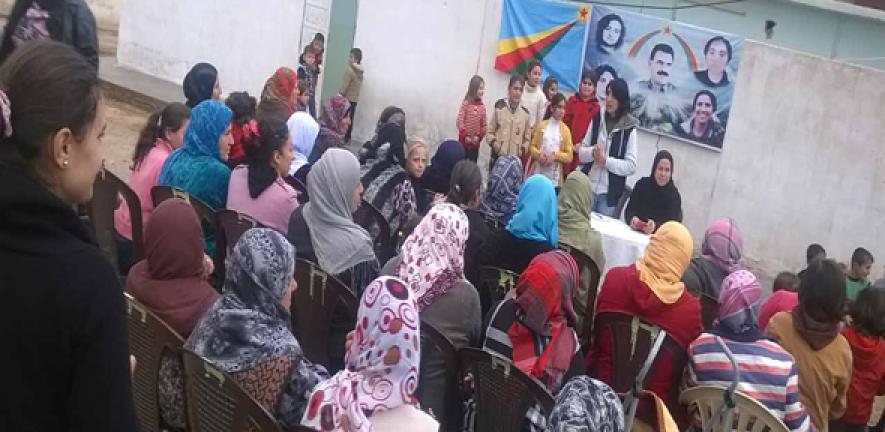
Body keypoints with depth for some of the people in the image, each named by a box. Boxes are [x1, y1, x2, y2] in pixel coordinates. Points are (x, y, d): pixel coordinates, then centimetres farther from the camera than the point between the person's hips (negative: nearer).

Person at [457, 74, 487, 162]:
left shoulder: (482, 106, 3)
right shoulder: (466, 103, -10)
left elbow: (484, 124, 6)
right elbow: (459, 121, -13)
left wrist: (479, 136, -6)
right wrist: (465, 135, -15)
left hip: (475, 142, 4)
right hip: (464, 141, -4)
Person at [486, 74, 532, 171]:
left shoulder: (525, 113, 3)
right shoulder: (499, 108, -1)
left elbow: (528, 138, 11)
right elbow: (489, 132, 4)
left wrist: (523, 149, -6)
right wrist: (493, 142, -14)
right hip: (498, 157, -1)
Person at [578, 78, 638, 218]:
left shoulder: (630, 129, -7)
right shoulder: (597, 120, 4)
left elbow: (631, 166, -9)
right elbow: (581, 153, 7)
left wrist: (606, 160, -18)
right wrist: (592, 152, -14)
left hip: (610, 193, -3)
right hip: (587, 188, 3)